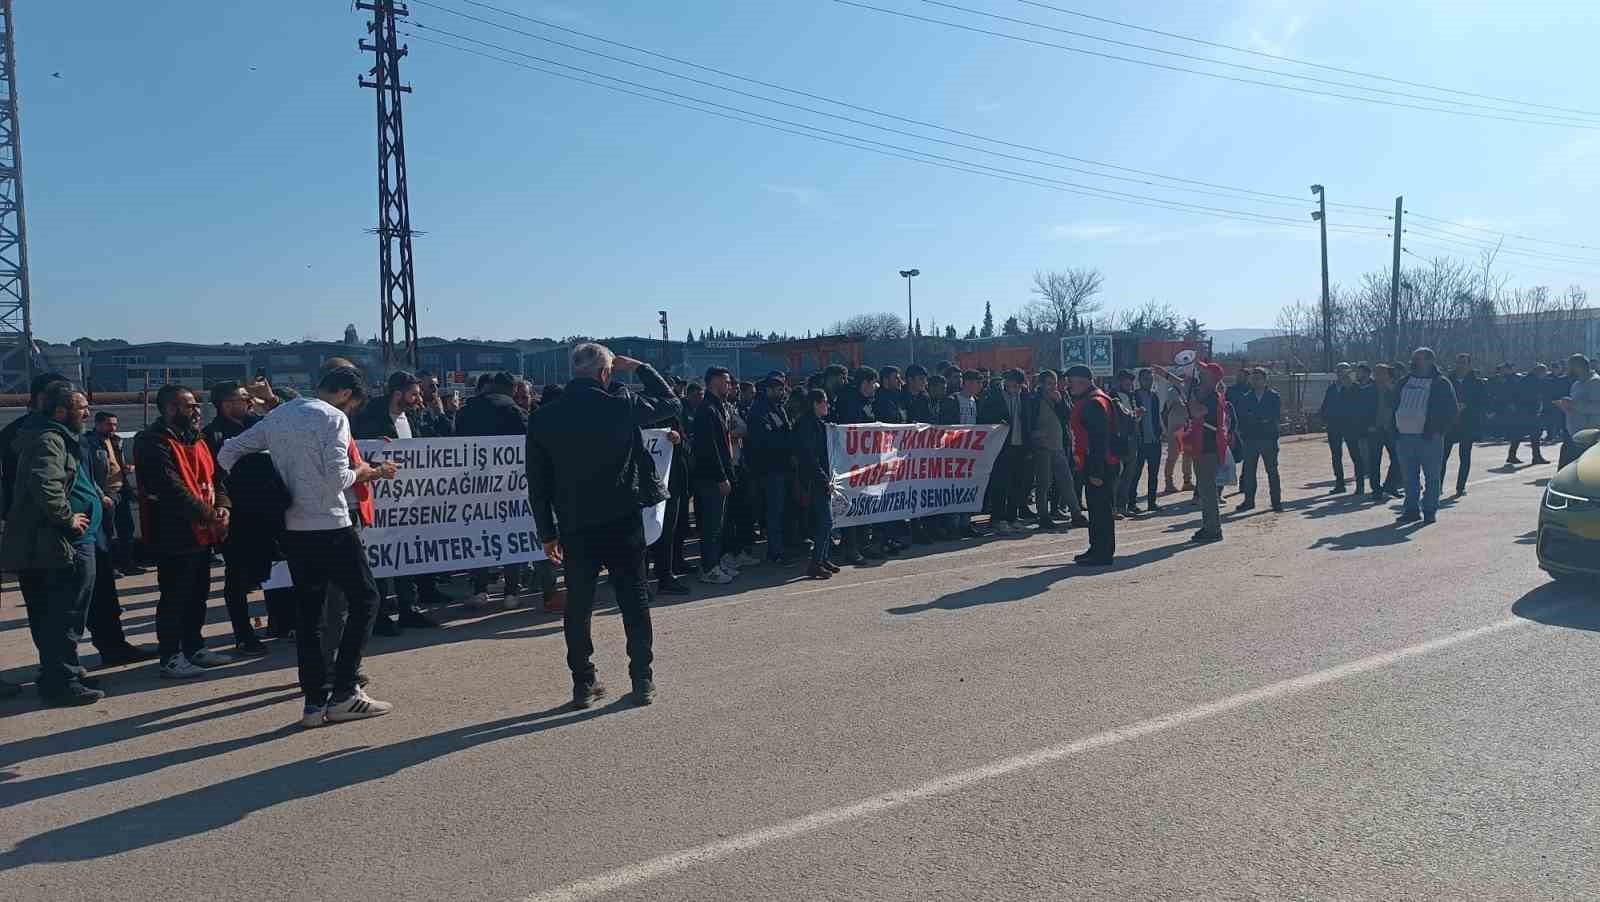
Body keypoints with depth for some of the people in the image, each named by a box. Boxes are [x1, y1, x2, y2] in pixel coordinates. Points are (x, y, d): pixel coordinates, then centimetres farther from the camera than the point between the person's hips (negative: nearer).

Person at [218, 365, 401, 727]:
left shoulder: (277, 416, 13)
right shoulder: (334, 418, -10)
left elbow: (227, 454, 16)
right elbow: (337, 478, -19)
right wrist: (361, 471, 0)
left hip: (292, 530, 7)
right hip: (330, 527, -7)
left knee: (308, 611, 11)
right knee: (364, 598, 5)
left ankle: (315, 702, 13)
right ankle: (343, 694, 1)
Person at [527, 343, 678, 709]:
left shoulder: (543, 419, 0)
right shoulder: (622, 405, -8)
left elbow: (538, 484, 3)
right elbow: (671, 403, 10)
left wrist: (547, 533, 10)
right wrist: (638, 368, 17)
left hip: (575, 527, 2)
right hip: (623, 522, -1)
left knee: (578, 604, 12)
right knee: (634, 599, 9)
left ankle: (583, 683, 16)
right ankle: (643, 679, 14)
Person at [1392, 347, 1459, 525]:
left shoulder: (1441, 384, -1)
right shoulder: (1405, 382, 15)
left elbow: (1451, 411, -2)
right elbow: (1396, 408, 20)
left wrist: (1439, 431, -11)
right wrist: (1396, 430, 10)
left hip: (1429, 438, -5)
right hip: (1404, 437, 5)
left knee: (1432, 476, 1)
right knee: (1409, 477, 8)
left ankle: (1430, 510, 7)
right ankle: (1411, 510, 15)